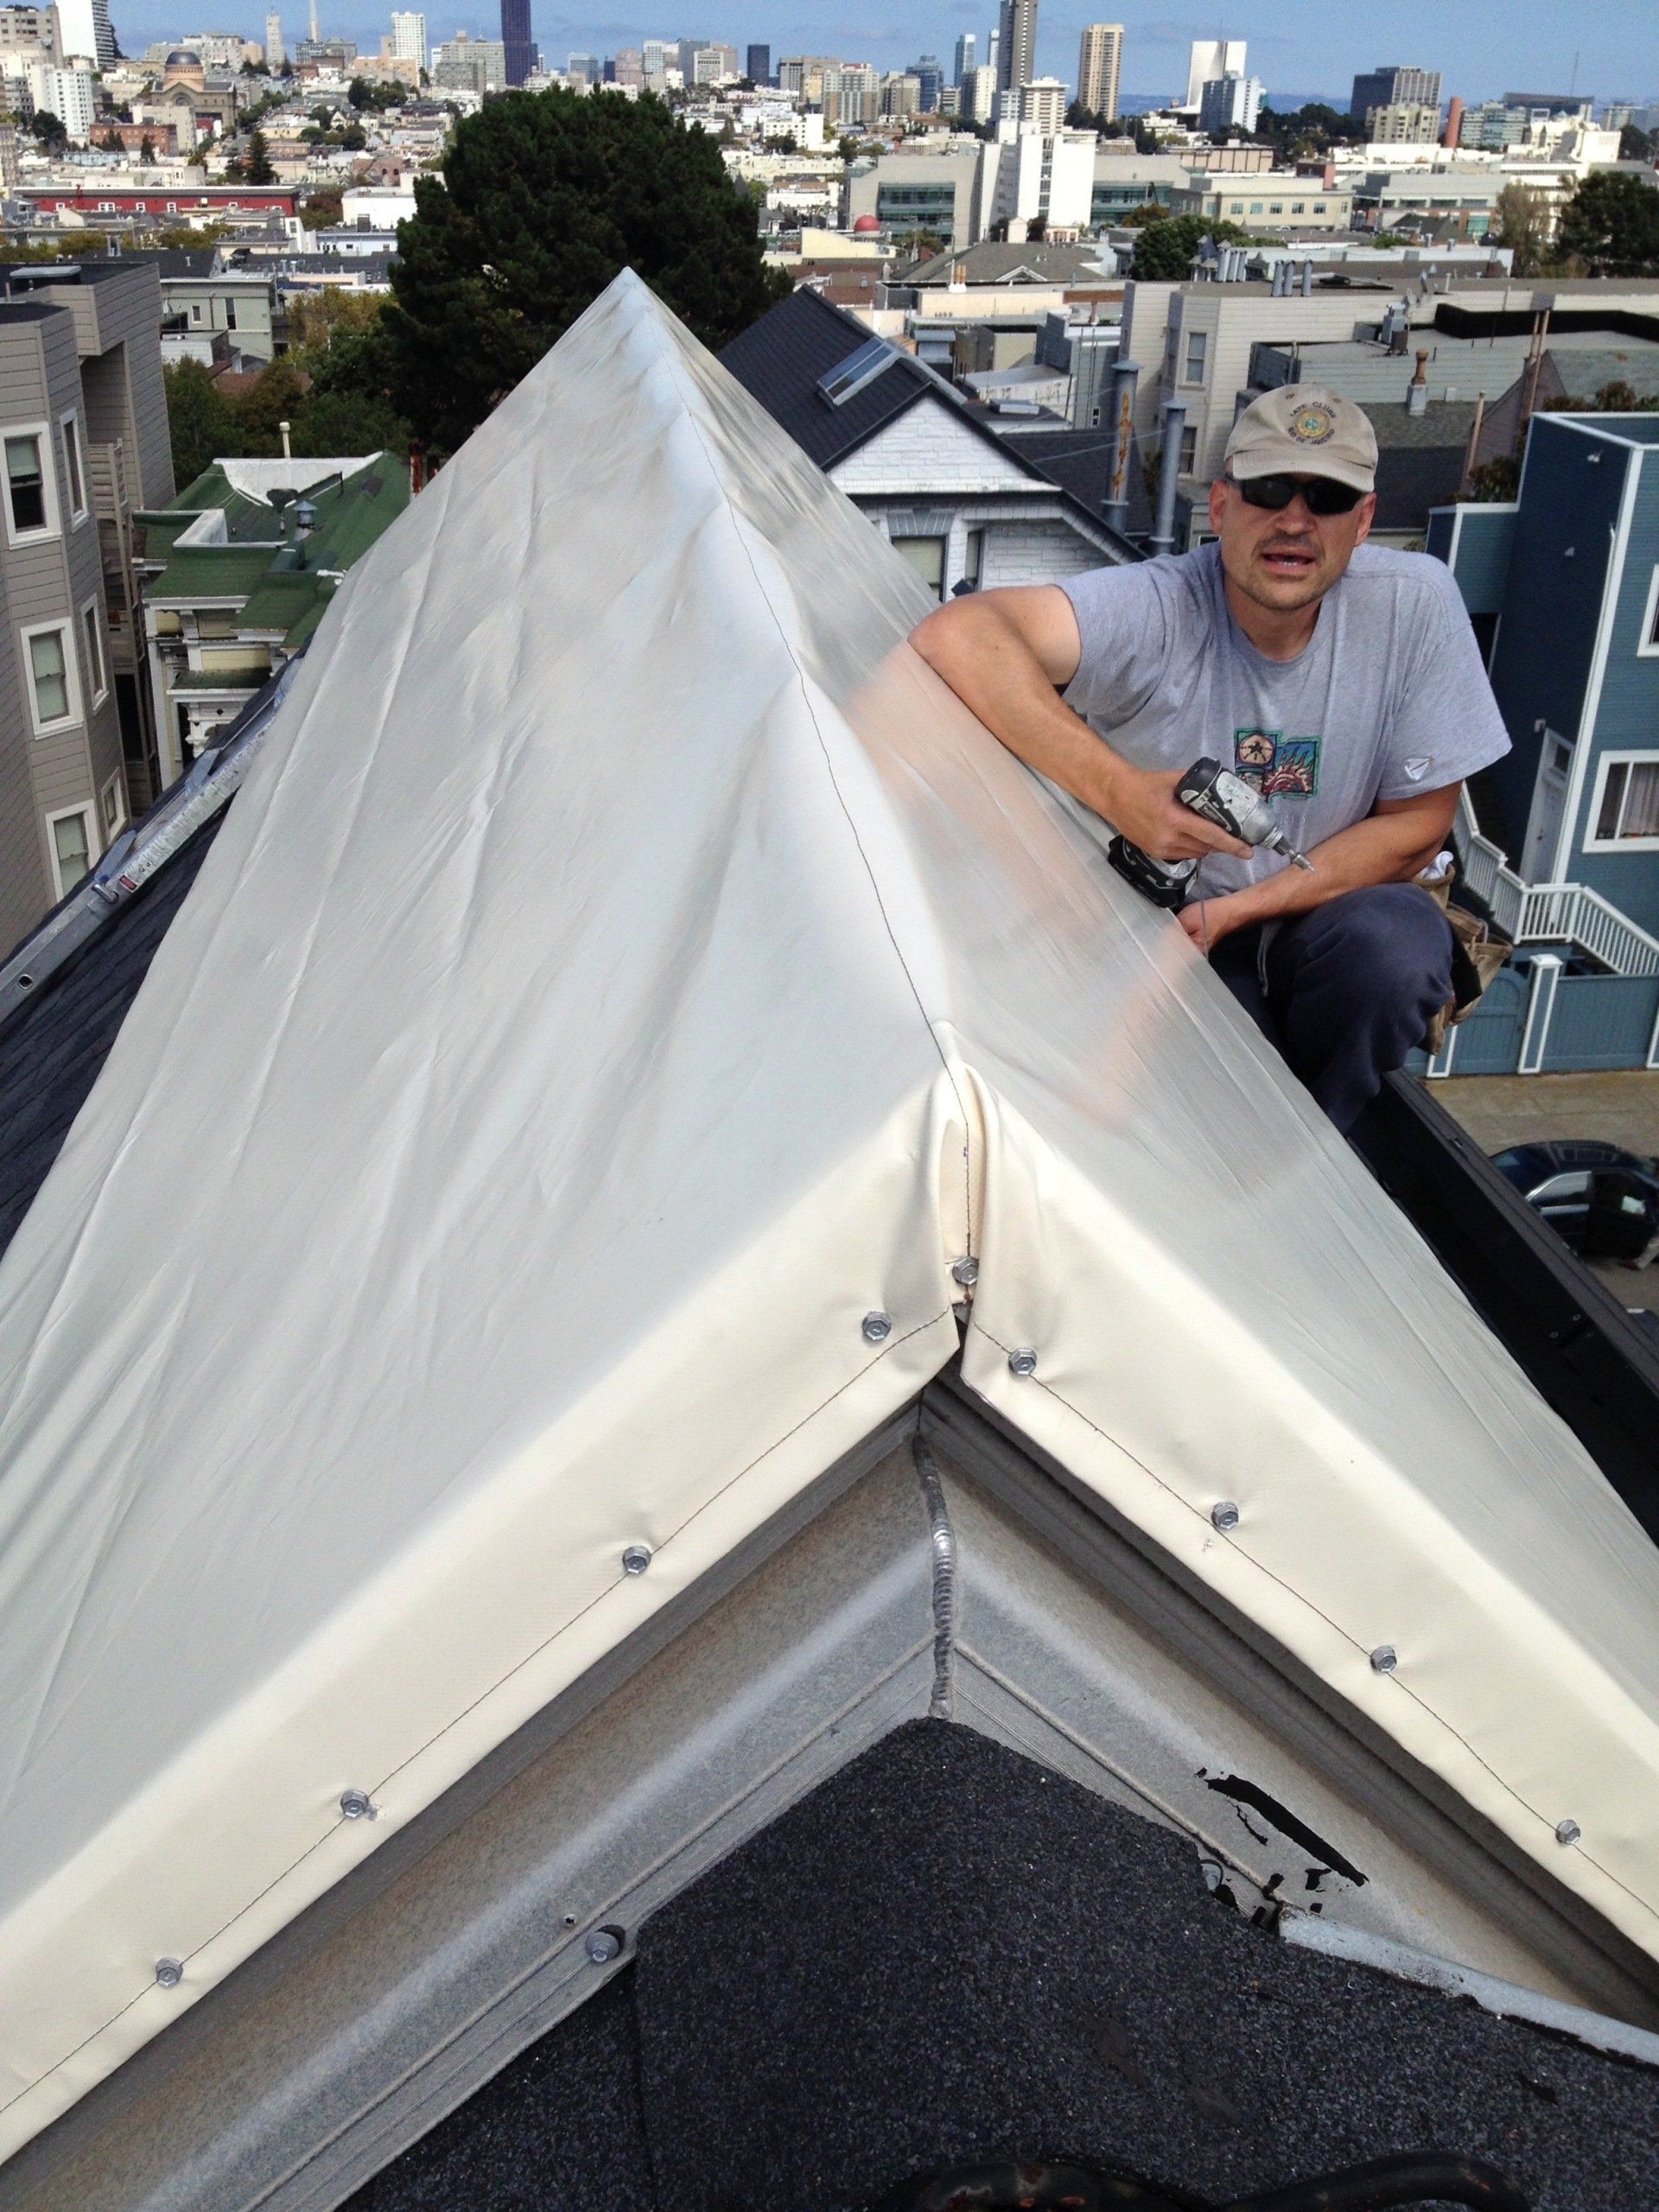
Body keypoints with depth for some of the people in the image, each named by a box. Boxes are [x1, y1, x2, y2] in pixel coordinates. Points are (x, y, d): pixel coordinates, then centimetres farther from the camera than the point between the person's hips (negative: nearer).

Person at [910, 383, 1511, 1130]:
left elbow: (1417, 824, -7)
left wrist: (1229, 913, -18)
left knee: (1392, 943, -30)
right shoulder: (1154, 611, -22)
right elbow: (956, 634, -38)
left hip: (1328, 909, 3)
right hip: (1152, 923, -2)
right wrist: (1120, 792, -46)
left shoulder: (1414, 602, -13)